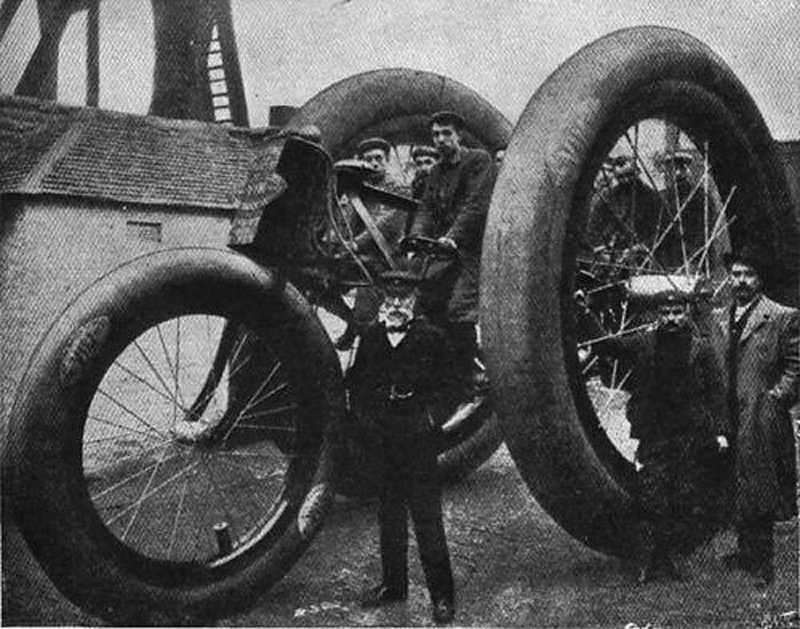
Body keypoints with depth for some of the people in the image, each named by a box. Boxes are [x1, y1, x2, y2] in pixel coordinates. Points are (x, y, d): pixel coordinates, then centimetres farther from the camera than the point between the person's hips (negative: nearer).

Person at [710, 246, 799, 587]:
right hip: (726, 417, 5)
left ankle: (762, 562, 7)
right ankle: (746, 550, 25)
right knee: (735, 491, 12)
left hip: (761, 418, -5)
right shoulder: (718, 318, 13)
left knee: (759, 492, -2)